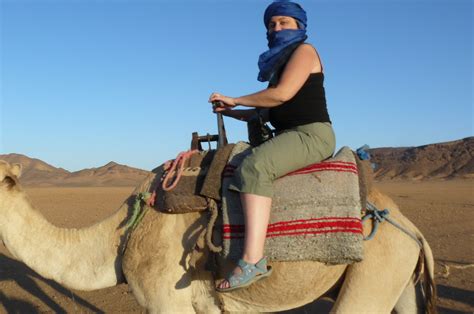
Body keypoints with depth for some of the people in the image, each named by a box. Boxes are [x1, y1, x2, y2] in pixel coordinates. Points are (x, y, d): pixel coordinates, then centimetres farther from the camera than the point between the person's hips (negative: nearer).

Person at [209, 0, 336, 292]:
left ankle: (253, 260, -41)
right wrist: (231, 112, 13)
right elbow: (269, 111, 23)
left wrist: (235, 99, -7)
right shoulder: (280, 60, 24)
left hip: (312, 134, -10)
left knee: (254, 166, -33)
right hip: (289, 135, 10)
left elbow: (282, 94, -17)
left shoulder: (304, 50, -2)